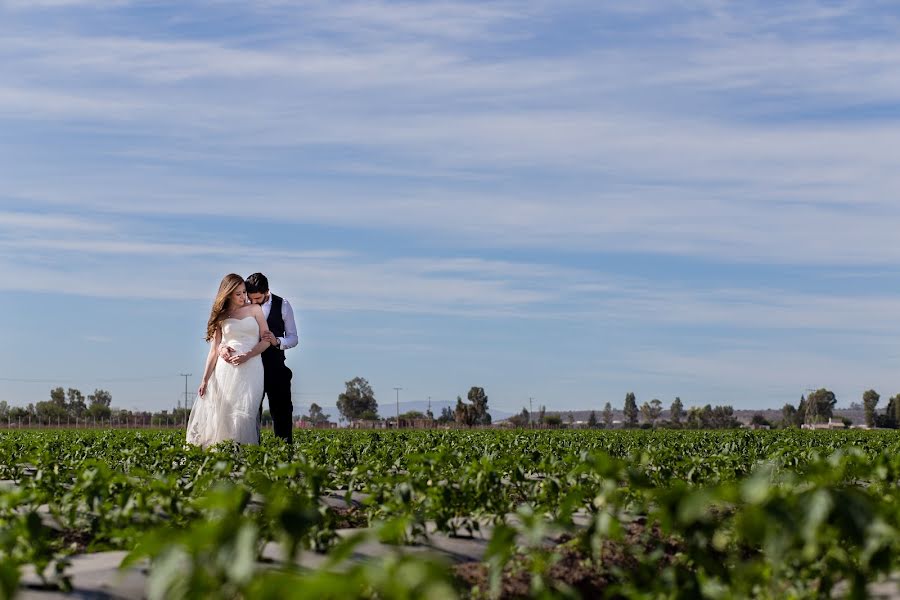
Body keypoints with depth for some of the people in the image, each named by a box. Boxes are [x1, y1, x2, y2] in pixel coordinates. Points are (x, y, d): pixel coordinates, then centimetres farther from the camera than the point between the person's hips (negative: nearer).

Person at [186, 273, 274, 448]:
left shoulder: (254, 309, 10)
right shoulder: (221, 316, 12)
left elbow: (266, 340, 5)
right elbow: (214, 350, 9)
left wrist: (246, 356, -10)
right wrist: (205, 379, 2)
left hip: (251, 368, -1)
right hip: (226, 368, 1)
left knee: (244, 412, -13)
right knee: (221, 412, -6)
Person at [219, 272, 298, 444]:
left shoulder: (282, 305, 0)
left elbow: (293, 338, 5)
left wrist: (277, 341, -16)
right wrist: (222, 346, -28)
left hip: (275, 367, 0)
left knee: (282, 411, 1)